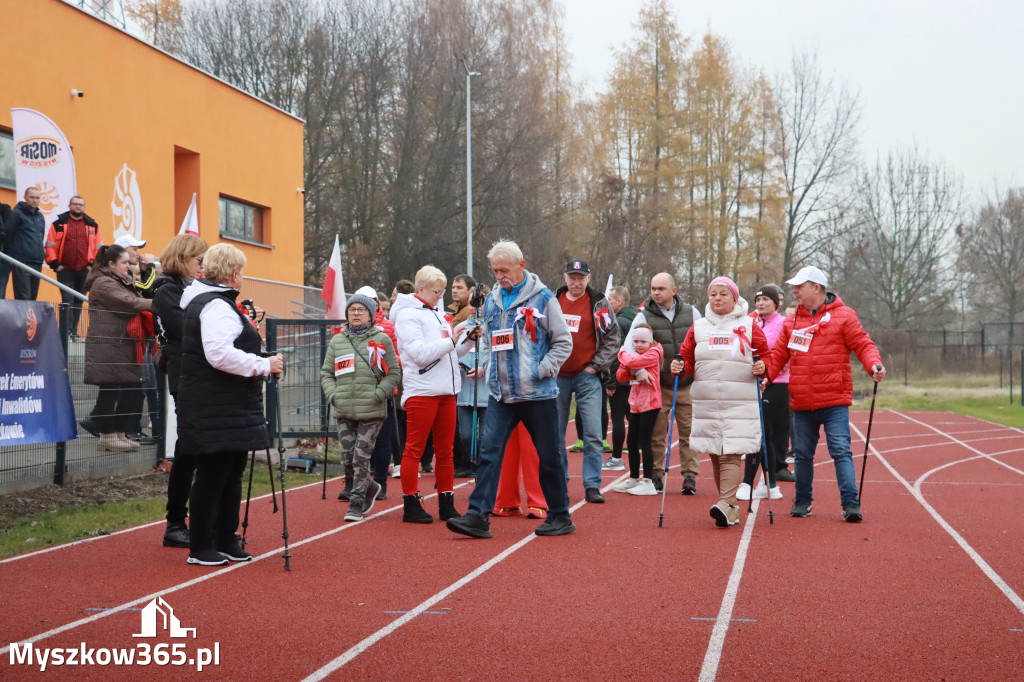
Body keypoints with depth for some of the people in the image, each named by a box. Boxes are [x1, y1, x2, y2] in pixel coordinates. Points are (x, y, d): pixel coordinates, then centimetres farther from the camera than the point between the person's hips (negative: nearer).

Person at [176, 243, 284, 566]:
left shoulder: (210, 301, 19)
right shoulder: (217, 306, -17)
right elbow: (219, 354, -30)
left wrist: (247, 329, 25)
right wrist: (263, 365, -23)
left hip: (231, 411, 11)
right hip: (216, 412, -11)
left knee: (232, 473, 16)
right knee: (213, 475, -4)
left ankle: (226, 540, 25)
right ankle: (200, 548, 5)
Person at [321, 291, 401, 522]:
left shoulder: (382, 340, 3)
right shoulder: (337, 341, 13)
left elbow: (394, 373, 3)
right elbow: (326, 373, 16)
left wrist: (379, 394, -10)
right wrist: (333, 394, -2)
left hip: (372, 410, -4)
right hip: (344, 411, 4)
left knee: (362, 457, -5)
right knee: (348, 458, 4)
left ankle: (357, 503, 4)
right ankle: (370, 488, 29)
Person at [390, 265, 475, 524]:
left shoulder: (437, 315, 20)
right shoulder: (407, 315, -5)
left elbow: (452, 353, 19)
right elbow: (420, 354, -16)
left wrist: (469, 340, 4)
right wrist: (451, 340, -15)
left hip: (446, 390, 8)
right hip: (421, 391, -8)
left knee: (445, 450, 10)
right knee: (414, 449, -3)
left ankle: (447, 504, 15)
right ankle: (411, 505, 2)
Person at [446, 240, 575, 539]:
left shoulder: (543, 298, -5)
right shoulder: (492, 300, 10)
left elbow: (563, 342, -2)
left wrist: (542, 370, -11)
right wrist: (491, 366, 7)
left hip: (537, 392, -4)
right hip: (500, 393, 4)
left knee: (549, 456, 6)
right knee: (489, 452, -6)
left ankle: (560, 516, 18)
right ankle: (478, 516, -7)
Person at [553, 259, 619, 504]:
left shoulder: (598, 304, 0)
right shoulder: (553, 301, 8)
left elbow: (612, 337, 1)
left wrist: (596, 366, -5)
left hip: (587, 376, -3)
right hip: (557, 377, 3)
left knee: (593, 434, -7)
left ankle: (592, 486, -3)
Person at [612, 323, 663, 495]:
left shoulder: (653, 355, -9)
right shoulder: (634, 355, 15)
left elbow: (632, 362, -25)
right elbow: (621, 377, 12)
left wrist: (622, 353, -4)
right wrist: (625, 365, -8)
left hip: (650, 404, -8)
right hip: (635, 405, 8)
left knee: (644, 442, -9)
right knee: (632, 442, 11)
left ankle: (648, 482, -5)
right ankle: (633, 479, 24)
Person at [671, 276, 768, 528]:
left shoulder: (748, 326, 6)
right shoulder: (698, 328, 13)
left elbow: (765, 355, 10)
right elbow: (687, 358, 15)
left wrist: (762, 367, -10)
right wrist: (679, 366, -6)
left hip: (740, 402, -3)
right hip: (706, 401, 3)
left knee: (731, 453, -13)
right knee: (715, 454, 5)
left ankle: (726, 504, -19)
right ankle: (731, 508, 14)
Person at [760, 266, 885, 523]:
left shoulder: (843, 316, 1)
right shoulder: (792, 322, 14)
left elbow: (862, 344, -4)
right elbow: (778, 354, 12)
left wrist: (874, 364, -23)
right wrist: (765, 370, -8)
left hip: (835, 401, -5)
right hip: (801, 404, 5)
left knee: (841, 451, -10)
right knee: (802, 454, 12)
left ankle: (851, 502, -9)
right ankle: (803, 501, 25)